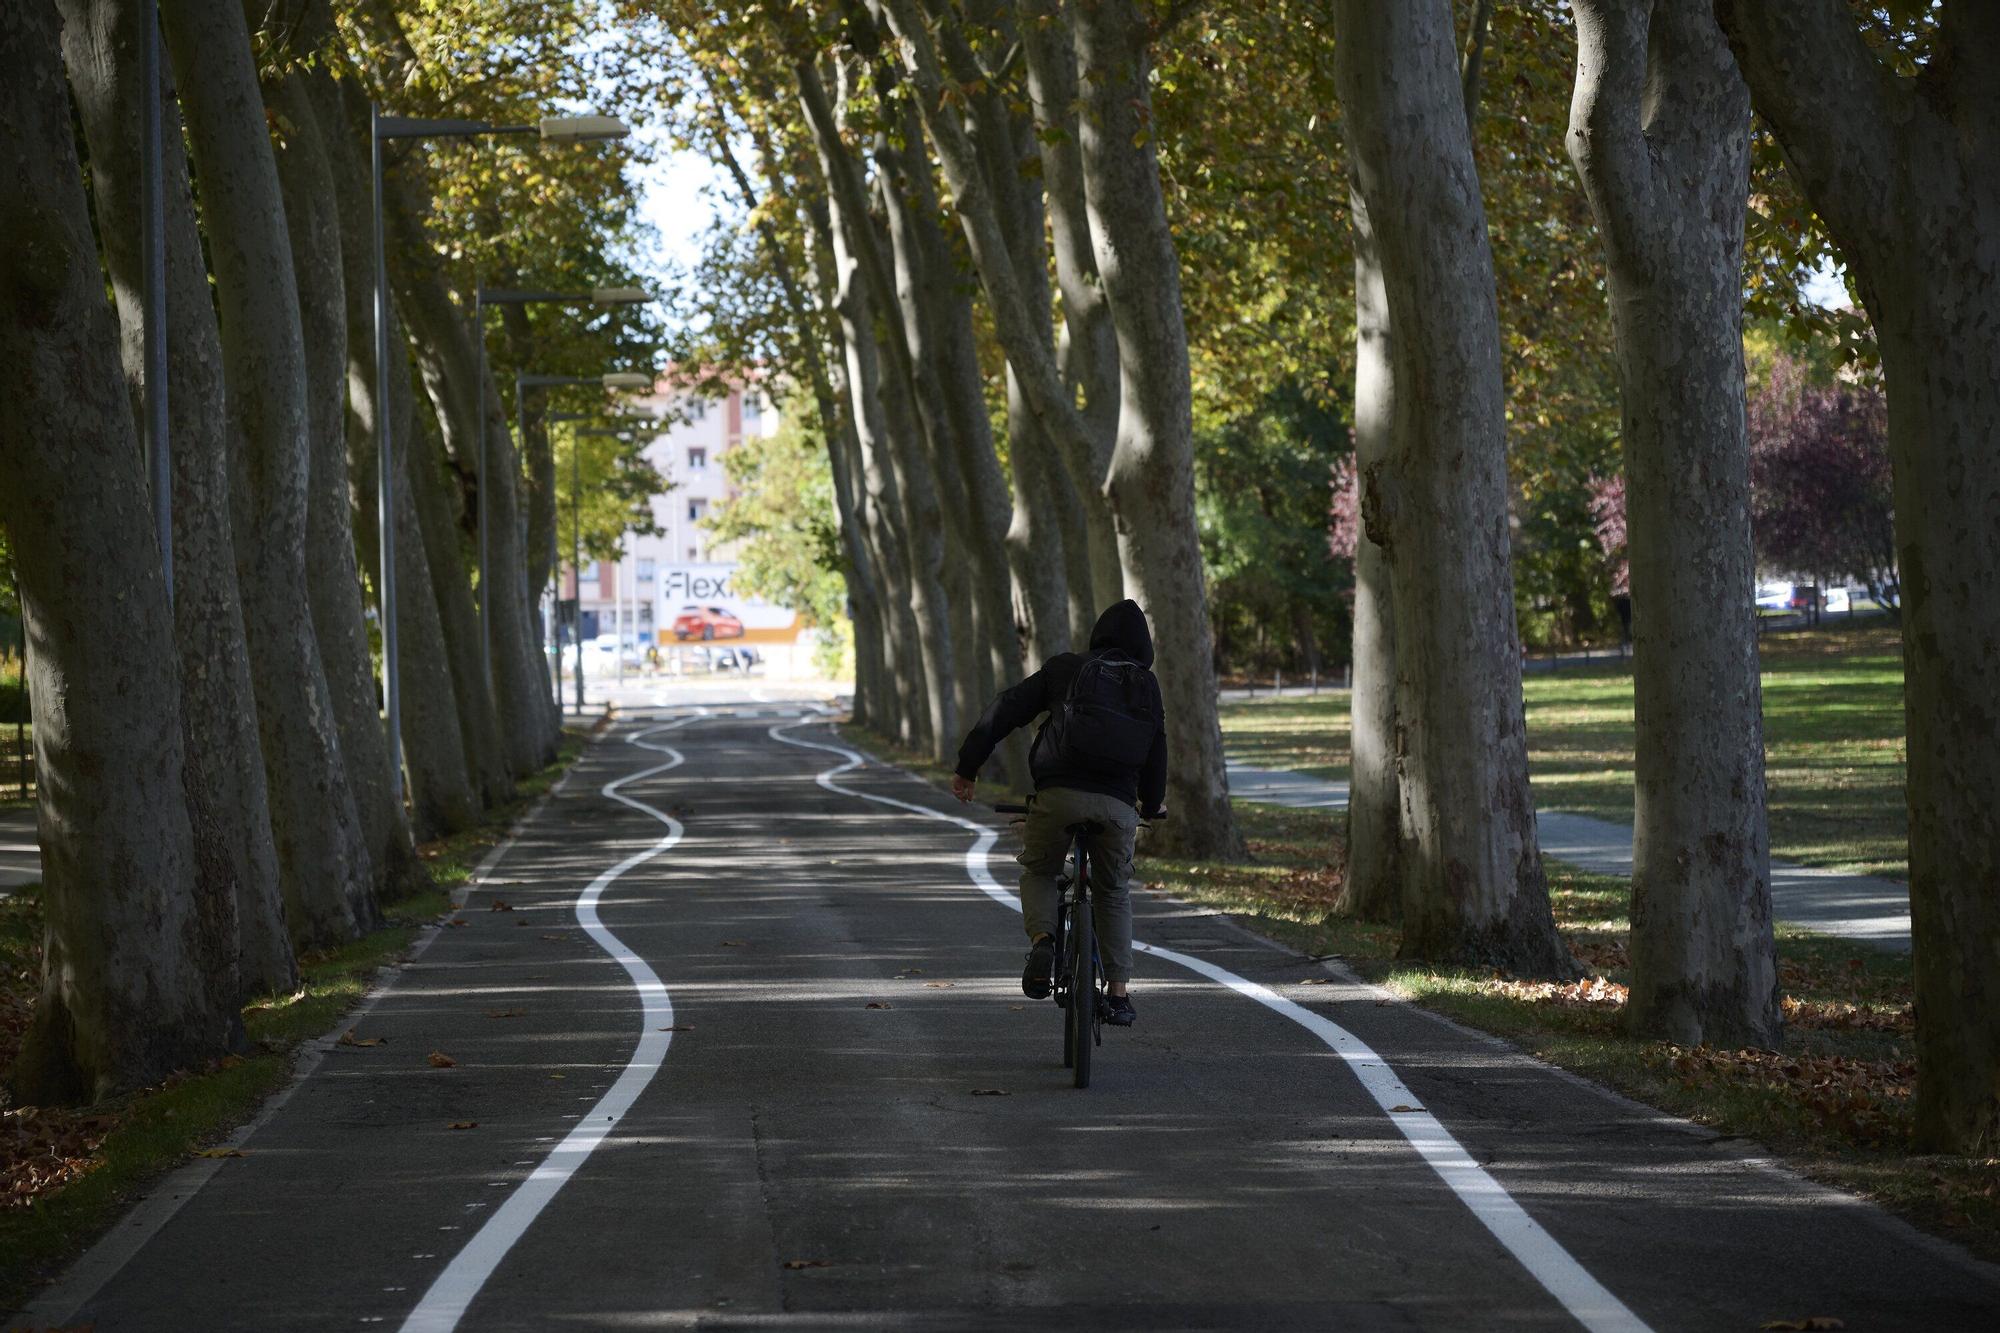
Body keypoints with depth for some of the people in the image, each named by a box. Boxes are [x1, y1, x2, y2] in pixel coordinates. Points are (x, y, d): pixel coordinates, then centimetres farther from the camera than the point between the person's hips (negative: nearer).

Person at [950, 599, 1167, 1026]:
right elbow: (1156, 750, 20)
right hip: (1118, 804, 1)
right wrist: (1152, 805, 37)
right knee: (1114, 892, 22)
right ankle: (1118, 992, 16)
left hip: (1059, 795, -1)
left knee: (1038, 873, 22)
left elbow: (1006, 710, 8)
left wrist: (968, 765, 12)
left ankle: (1042, 938, -8)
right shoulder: (1147, 686, 18)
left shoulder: (1064, 669, 14)